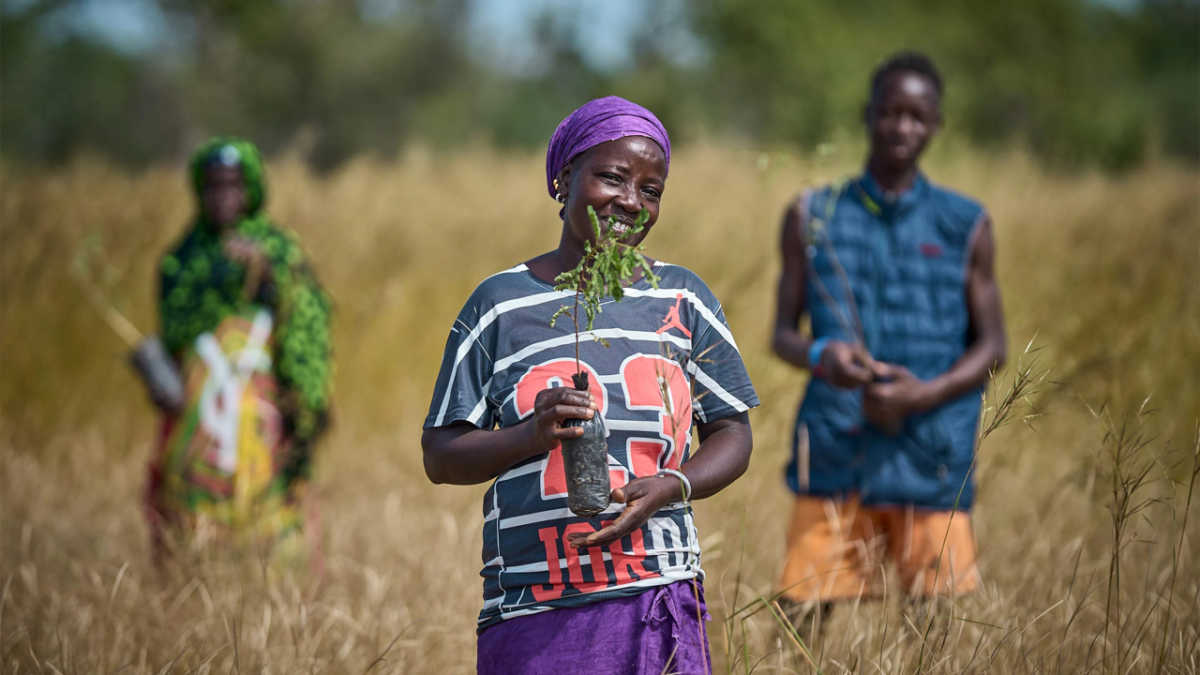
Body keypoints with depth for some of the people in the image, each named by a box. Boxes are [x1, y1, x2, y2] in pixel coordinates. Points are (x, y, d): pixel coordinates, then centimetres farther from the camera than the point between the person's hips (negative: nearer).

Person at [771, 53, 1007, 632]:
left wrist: (925, 394, -12)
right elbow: (783, 332, 9)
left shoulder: (965, 226, 7)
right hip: (834, 456, 0)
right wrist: (819, 356, -15)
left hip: (931, 460, 0)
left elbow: (990, 346, 7)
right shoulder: (812, 217, 9)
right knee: (803, 611, -4)